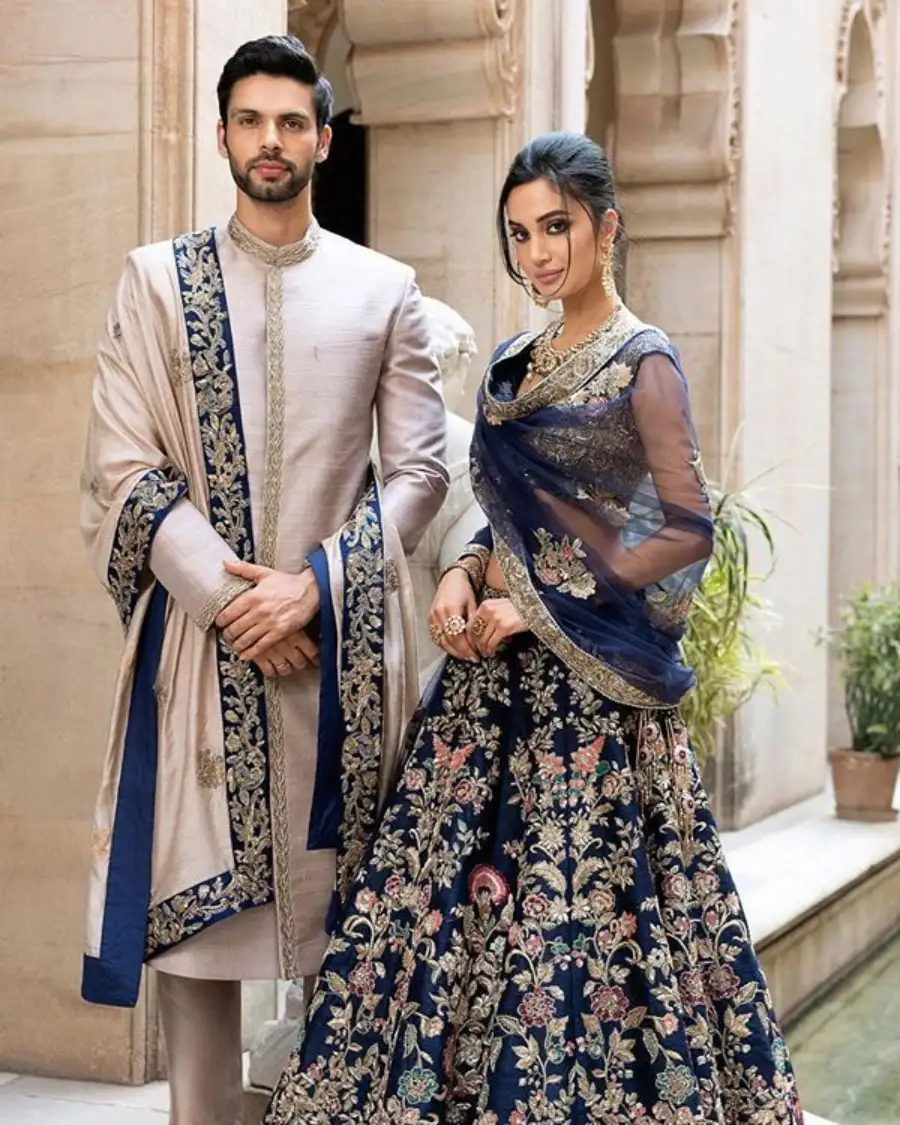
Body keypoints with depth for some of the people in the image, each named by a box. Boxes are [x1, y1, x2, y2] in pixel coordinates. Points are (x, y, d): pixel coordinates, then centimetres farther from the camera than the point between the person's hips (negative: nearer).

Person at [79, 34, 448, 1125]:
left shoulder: (383, 290, 8)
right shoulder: (157, 280, 7)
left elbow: (418, 469, 4)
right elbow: (123, 472, 0)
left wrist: (315, 583, -10)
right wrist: (224, 594, -11)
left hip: (344, 638, 0)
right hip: (197, 631, 0)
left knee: (342, 908, 4)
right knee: (192, 902, 1)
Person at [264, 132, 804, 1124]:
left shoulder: (643, 363, -6)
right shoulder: (513, 365, 15)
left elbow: (687, 529, -12)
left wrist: (539, 608, -14)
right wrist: (466, 576, -1)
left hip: (589, 685, -6)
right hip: (495, 677, 7)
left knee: (571, 907, -6)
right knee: (452, 884, 3)